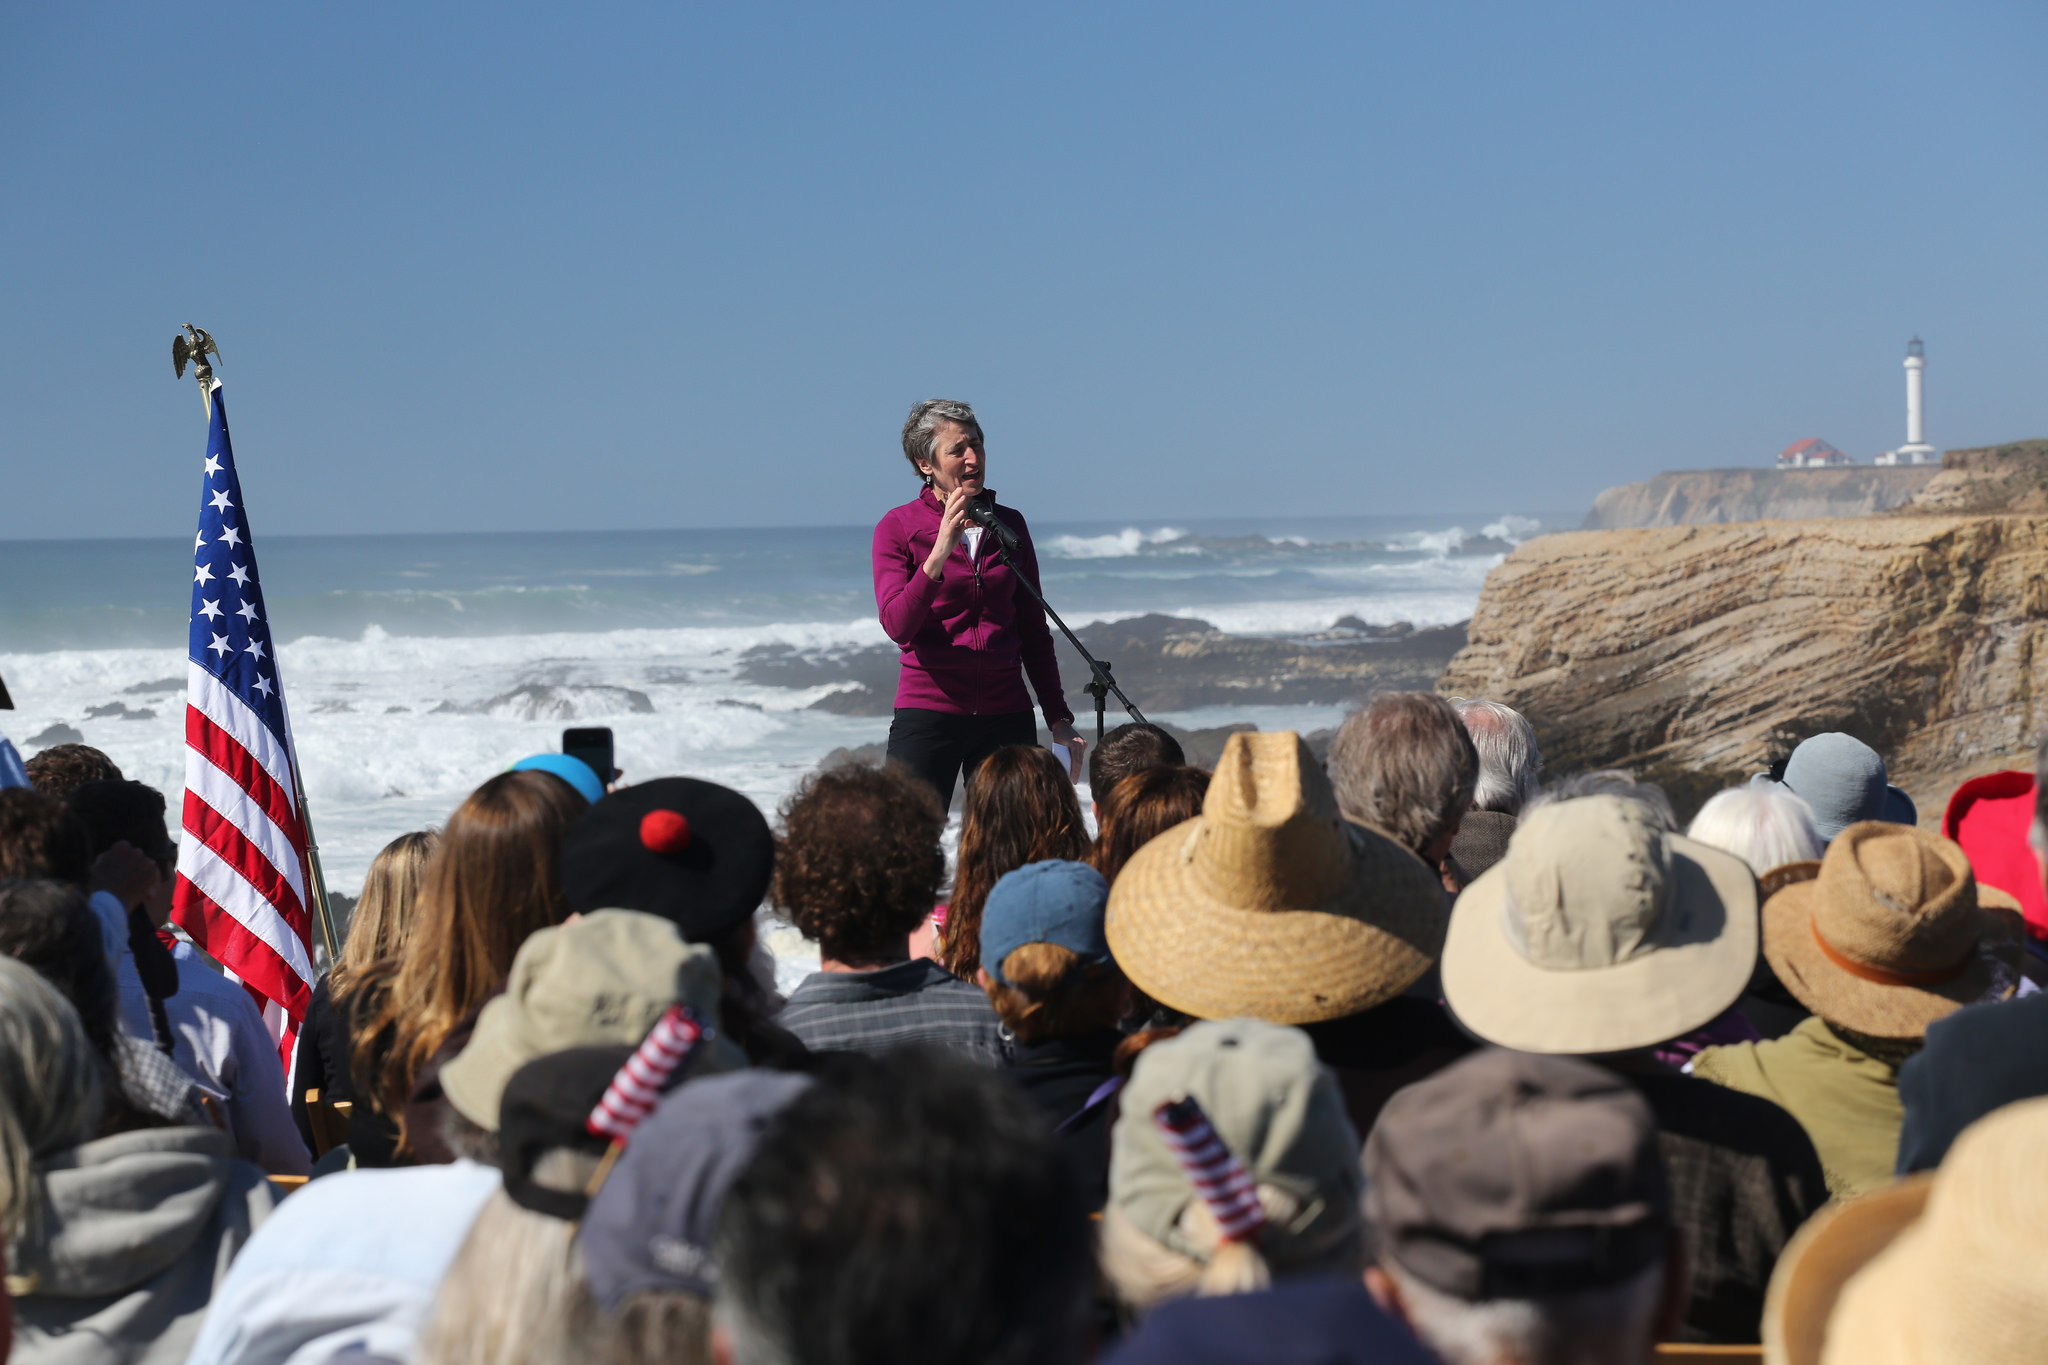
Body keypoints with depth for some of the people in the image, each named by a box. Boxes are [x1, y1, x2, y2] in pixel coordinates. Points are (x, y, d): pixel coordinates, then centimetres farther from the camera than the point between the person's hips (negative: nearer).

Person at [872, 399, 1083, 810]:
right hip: (929, 711, -3)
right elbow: (897, 625, -14)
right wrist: (939, 553, -24)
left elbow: (1034, 633, 14)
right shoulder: (897, 528, 0)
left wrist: (1059, 720, 10)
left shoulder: (1010, 524, 10)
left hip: (1006, 715, 3)